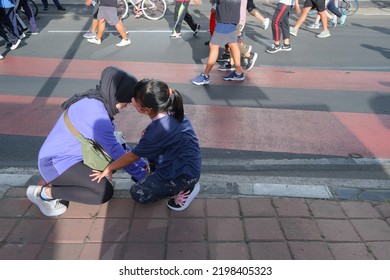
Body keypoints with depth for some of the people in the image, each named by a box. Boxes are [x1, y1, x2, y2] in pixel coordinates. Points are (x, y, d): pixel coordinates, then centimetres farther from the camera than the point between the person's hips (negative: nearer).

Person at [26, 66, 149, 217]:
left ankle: (57, 181, 11)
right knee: (105, 192, -20)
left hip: (69, 157, 10)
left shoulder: (96, 103, 2)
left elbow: (116, 140, 6)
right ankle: (43, 192, -3)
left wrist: (142, 163, 3)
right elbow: (115, 150, -23)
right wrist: (142, 175, -12)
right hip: (55, 162, -10)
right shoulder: (94, 110, -27)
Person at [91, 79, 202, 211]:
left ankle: (185, 189, 3)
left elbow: (132, 156, -13)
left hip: (184, 175, -8)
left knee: (137, 193, 1)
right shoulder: (172, 110, -8)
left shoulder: (158, 131, -29)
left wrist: (108, 169, 2)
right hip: (189, 165, 9)